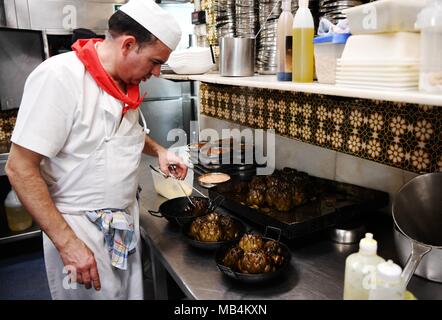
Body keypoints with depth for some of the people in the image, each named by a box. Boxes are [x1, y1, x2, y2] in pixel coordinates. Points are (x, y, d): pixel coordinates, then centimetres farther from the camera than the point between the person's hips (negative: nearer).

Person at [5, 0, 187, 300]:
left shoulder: (128, 82, 1)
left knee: (130, 291, 19)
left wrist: (159, 150, 2)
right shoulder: (59, 77, -21)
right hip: (79, 228, -7)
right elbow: (20, 169, -20)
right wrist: (67, 243, -20)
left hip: (126, 218, 7)